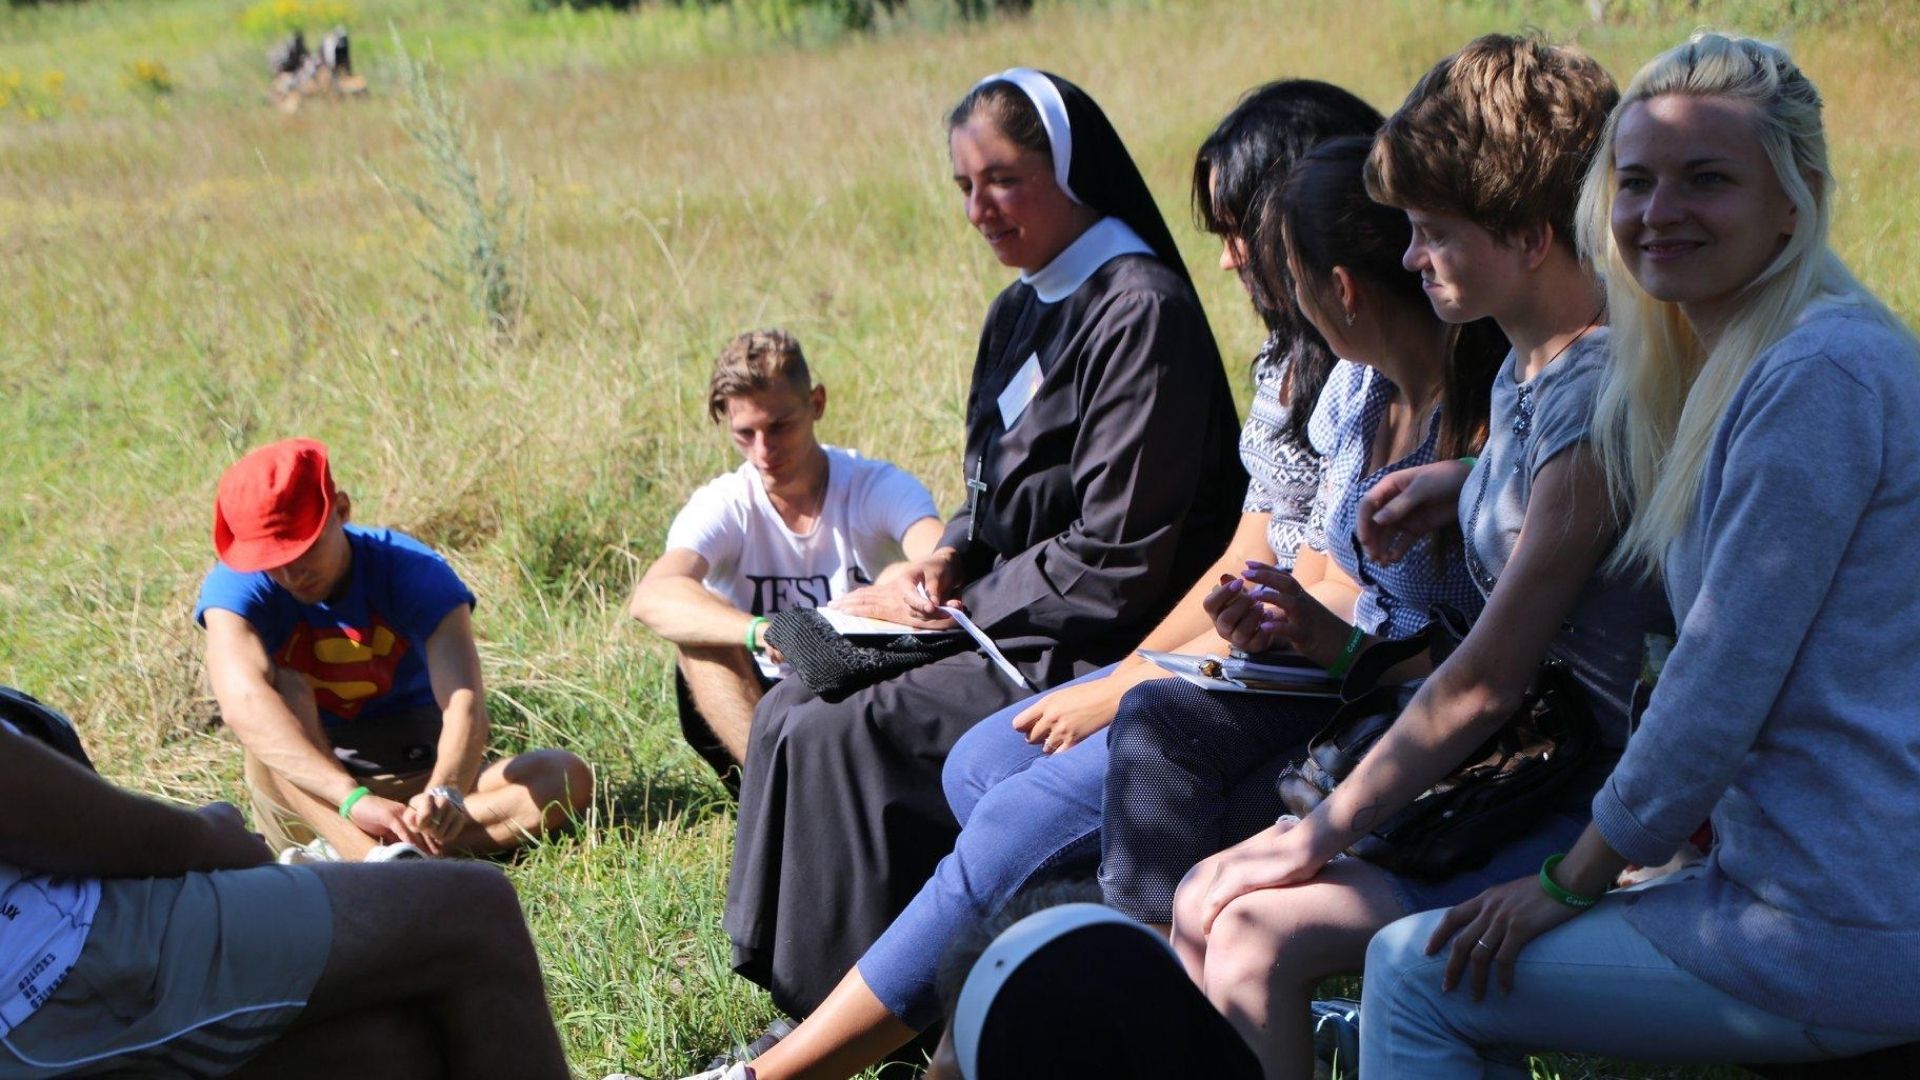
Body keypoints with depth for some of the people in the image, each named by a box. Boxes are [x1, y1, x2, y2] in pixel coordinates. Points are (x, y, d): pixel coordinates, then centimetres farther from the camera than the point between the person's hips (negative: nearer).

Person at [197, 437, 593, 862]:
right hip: (310, 797, -1)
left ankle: (339, 852, -39)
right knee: (280, 688, -28)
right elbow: (243, 703, -37)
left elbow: (466, 704, -29)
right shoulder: (236, 588, -16)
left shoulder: (414, 572, -15)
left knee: (568, 776, -23)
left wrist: (444, 792, -52)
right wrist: (354, 799, -51)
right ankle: (370, 859, -50)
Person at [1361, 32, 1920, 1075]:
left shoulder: (1820, 377, -20)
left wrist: (1573, 879, -8)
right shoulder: (1727, 366, 12)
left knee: (1415, 974, 0)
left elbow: (1719, 692, -20)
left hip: (1835, 931, -10)